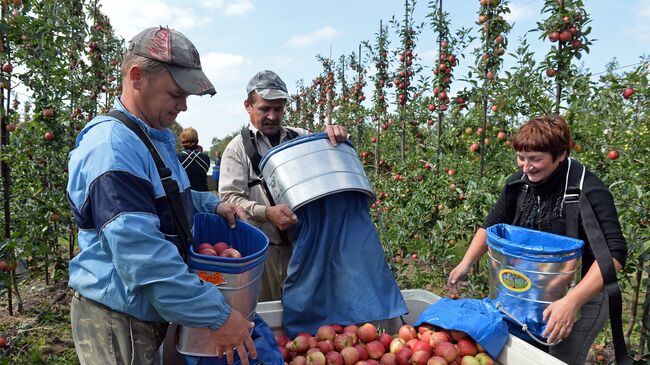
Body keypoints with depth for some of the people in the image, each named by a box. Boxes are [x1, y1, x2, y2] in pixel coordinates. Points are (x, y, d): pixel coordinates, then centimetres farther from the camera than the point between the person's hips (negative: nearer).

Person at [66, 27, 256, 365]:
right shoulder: (112, 146, -24)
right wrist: (218, 315, -28)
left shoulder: (156, 137, 9)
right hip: (118, 320, -9)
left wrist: (211, 204, 6)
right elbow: (142, 254, -31)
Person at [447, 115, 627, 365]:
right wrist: (466, 263, -12)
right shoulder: (520, 182, -9)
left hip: (584, 293, -5)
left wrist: (572, 301, -43)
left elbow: (614, 252, -33)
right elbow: (491, 225, 1)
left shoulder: (589, 191, -26)